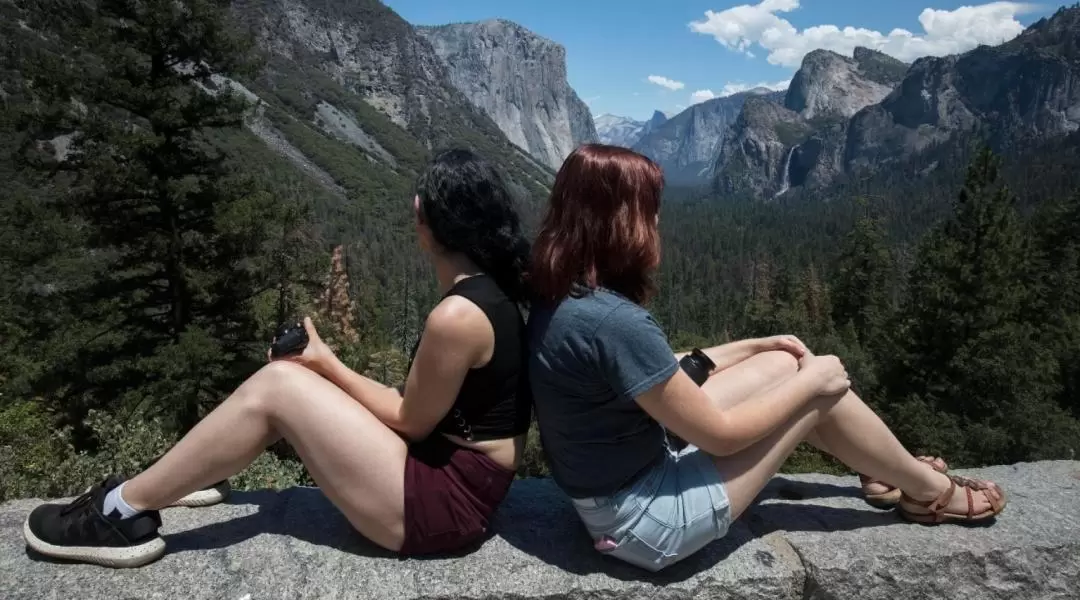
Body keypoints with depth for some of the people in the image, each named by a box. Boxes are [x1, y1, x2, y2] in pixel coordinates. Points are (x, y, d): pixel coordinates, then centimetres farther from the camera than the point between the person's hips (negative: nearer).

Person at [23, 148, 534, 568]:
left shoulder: (456, 316, -26)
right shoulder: (490, 285, 5)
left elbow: (412, 422, -13)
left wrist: (328, 366, -5)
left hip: (444, 500, -9)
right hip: (458, 470, 9)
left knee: (276, 387, -12)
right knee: (289, 385, 9)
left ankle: (123, 513, 4)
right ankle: (167, 482, 24)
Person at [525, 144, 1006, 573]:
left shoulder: (560, 297, -2)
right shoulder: (615, 322, -31)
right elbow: (720, 434, -21)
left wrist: (752, 347, 13)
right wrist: (812, 380, -6)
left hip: (613, 481, 8)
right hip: (644, 516, -8)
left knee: (781, 363, 11)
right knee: (825, 387, -1)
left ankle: (890, 470, 34)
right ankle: (929, 492, 27)